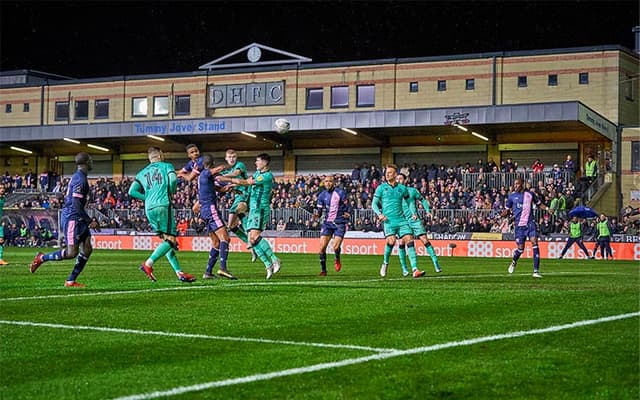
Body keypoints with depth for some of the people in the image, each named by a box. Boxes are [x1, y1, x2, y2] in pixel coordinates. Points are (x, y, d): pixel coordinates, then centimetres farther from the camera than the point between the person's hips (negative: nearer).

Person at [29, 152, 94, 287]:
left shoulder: (77, 177, 15)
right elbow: (76, 203, -22)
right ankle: (42, 258, 5)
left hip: (77, 218, 10)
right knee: (72, 253, -12)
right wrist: (87, 219, -18)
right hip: (71, 218, -10)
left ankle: (71, 281, 7)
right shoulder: (80, 179, -16)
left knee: (87, 249, 4)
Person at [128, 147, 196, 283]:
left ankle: (179, 272, 4)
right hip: (163, 206, -6)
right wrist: (171, 192, 8)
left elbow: (132, 191, 11)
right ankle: (148, 264, -25)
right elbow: (173, 180, -10)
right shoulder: (166, 166, 11)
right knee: (170, 239, -9)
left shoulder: (142, 172, 22)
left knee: (166, 239, 9)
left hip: (149, 209, 6)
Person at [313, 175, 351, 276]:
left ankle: (337, 259, 20)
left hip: (340, 223, -3)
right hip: (327, 223, 4)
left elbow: (348, 207, -1)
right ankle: (323, 270, 7)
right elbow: (319, 210, 10)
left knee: (336, 247, -16)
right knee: (322, 247, -7)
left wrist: (347, 214, -22)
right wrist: (316, 215, -12)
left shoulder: (340, 193, -5)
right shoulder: (322, 195, 6)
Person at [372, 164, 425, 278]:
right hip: (388, 220, -3)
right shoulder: (381, 188, 6)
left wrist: (413, 213, 9)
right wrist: (379, 214, -13)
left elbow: (410, 201, 24)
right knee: (391, 241, -23)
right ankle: (385, 263, 4)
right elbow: (374, 204, 5)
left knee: (409, 241, -10)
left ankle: (415, 270, -14)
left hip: (401, 220, 3)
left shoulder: (402, 188, 11)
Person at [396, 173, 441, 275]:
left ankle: (436, 264, -2)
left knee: (425, 240, -7)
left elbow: (423, 200, 14)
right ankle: (404, 268, 1)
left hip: (414, 220, -1)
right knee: (401, 243, -10)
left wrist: (428, 211, 3)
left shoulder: (412, 190, 5)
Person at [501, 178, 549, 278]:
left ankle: (536, 271, -14)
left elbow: (539, 204, 18)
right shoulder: (512, 196, 5)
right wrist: (499, 215, -8)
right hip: (519, 225, 0)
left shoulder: (530, 194, 5)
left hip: (530, 223, 0)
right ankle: (514, 262, 36)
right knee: (521, 248, 0)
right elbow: (507, 210, 12)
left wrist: (547, 208, -1)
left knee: (534, 243, -16)